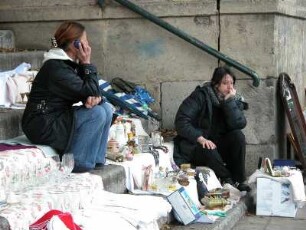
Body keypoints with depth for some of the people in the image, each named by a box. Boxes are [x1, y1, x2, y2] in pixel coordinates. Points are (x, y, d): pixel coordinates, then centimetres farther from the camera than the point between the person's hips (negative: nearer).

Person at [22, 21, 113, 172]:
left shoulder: (72, 64, 9)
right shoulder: (56, 68, -20)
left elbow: (92, 92, 7)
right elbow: (89, 90, -21)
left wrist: (95, 98, -16)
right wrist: (87, 63, -12)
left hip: (59, 118, 9)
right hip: (42, 126, -9)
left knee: (106, 108, -1)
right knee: (96, 113, -23)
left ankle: (96, 161, 0)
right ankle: (77, 165, -15)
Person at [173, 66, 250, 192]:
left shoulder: (235, 100, 1)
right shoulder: (201, 96, -12)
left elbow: (239, 124, -16)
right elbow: (181, 121, -20)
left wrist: (229, 101, -22)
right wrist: (201, 139, -31)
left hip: (219, 147, 4)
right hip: (195, 146, -4)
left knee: (238, 136, -22)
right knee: (208, 150, -36)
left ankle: (238, 180, -20)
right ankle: (227, 180, -19)